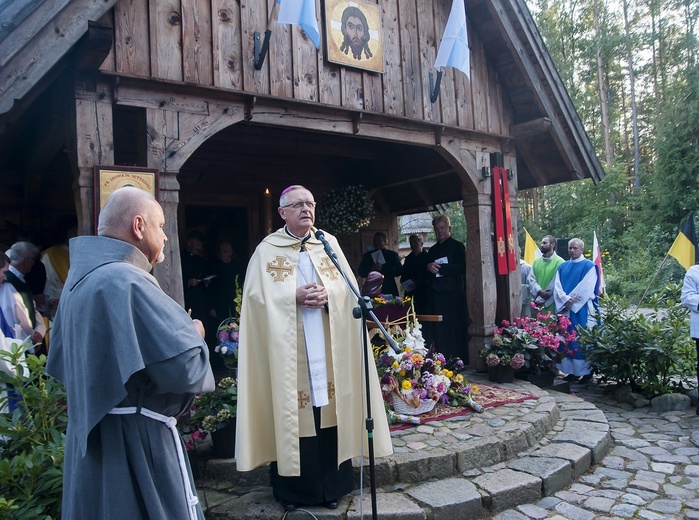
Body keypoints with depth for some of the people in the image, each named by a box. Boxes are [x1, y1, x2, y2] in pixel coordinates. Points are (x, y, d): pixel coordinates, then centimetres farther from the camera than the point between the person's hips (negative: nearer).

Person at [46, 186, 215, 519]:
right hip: (137, 441, -9)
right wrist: (195, 335, -6)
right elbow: (184, 367, -27)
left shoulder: (79, 279, 6)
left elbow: (61, 363, 17)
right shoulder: (127, 283, -23)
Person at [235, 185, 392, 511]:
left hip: (328, 347, 2)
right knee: (290, 412, 2)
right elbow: (258, 295, -4)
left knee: (329, 410, 5)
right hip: (287, 351, -2)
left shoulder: (329, 244, 10)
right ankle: (291, 488, 18)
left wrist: (328, 295, -14)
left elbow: (349, 288, 6)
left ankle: (332, 485, 20)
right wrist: (295, 297, -16)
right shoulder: (267, 250, 3)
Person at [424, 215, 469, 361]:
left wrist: (440, 267, -15)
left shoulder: (457, 246, 2)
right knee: (439, 331, 3)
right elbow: (425, 272, 20)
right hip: (437, 295, 5)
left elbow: (462, 267, -12)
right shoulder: (432, 250, 19)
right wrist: (428, 267, -3)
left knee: (455, 329, -5)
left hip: (454, 294, -5)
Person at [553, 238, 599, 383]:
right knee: (567, 339, 5)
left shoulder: (589, 266, 0)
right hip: (565, 309, 5)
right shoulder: (562, 267, 14)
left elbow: (586, 288, -10)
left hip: (582, 310, -5)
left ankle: (587, 371, 3)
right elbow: (557, 287, 3)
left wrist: (571, 302, -13)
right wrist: (566, 300, -13)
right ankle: (572, 370, 11)